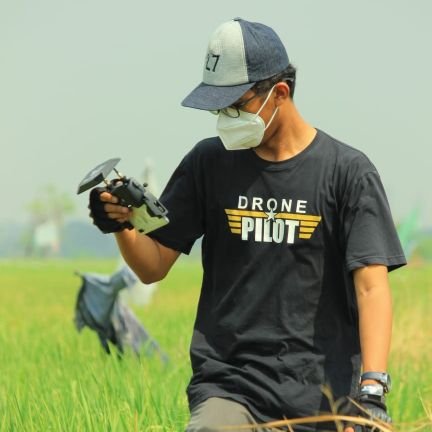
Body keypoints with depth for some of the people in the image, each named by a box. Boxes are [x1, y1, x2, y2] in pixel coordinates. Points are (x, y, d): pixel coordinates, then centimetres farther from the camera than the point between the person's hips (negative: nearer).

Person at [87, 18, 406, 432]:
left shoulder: (347, 171, 0)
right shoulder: (208, 163, 10)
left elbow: (371, 285, -8)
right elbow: (153, 266, 12)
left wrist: (371, 389, -21)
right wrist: (123, 228, -10)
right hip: (226, 387, 1)